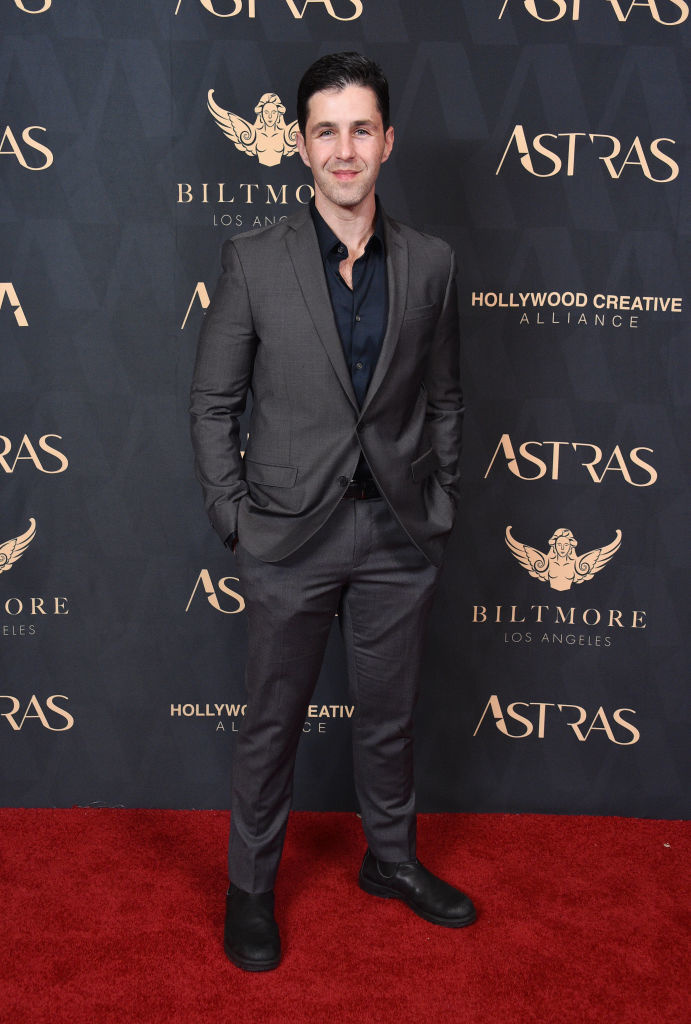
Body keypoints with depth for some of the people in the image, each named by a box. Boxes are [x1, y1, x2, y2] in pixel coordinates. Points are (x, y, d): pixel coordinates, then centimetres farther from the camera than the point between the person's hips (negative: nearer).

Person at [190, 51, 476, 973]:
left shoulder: (430, 265, 1)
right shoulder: (254, 261, -5)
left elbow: (443, 399, 9)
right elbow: (213, 403, -1)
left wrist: (440, 506, 4)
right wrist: (233, 518, -6)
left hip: (399, 535, 2)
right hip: (291, 533, -2)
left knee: (389, 714, 17)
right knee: (271, 723, 11)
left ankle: (392, 859, 40)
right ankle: (250, 887, 31)